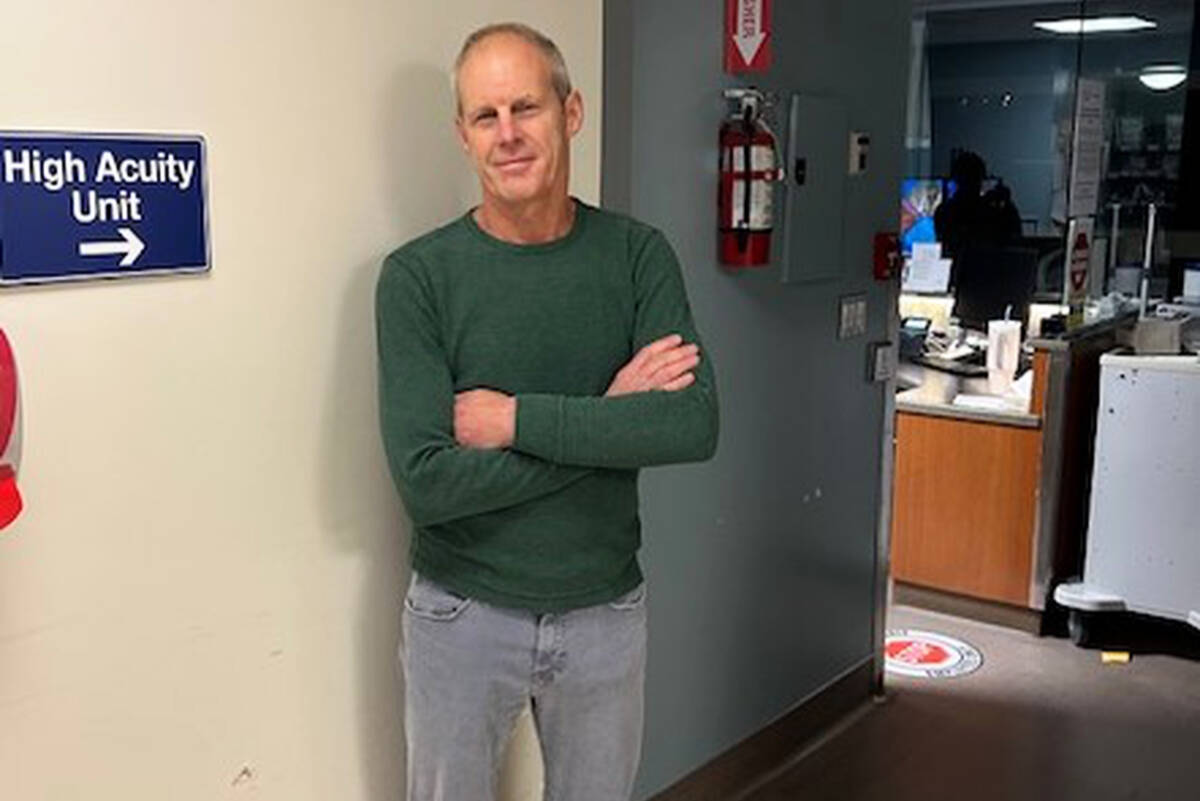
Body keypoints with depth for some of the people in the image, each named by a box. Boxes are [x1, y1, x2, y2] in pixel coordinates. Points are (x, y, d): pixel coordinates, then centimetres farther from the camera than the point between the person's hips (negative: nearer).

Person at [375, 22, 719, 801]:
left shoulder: (638, 254, -6)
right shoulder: (418, 275, -13)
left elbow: (695, 426, -19)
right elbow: (426, 480, -21)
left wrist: (514, 417, -23)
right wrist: (607, 418, -20)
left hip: (607, 612, 2)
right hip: (463, 615, -1)